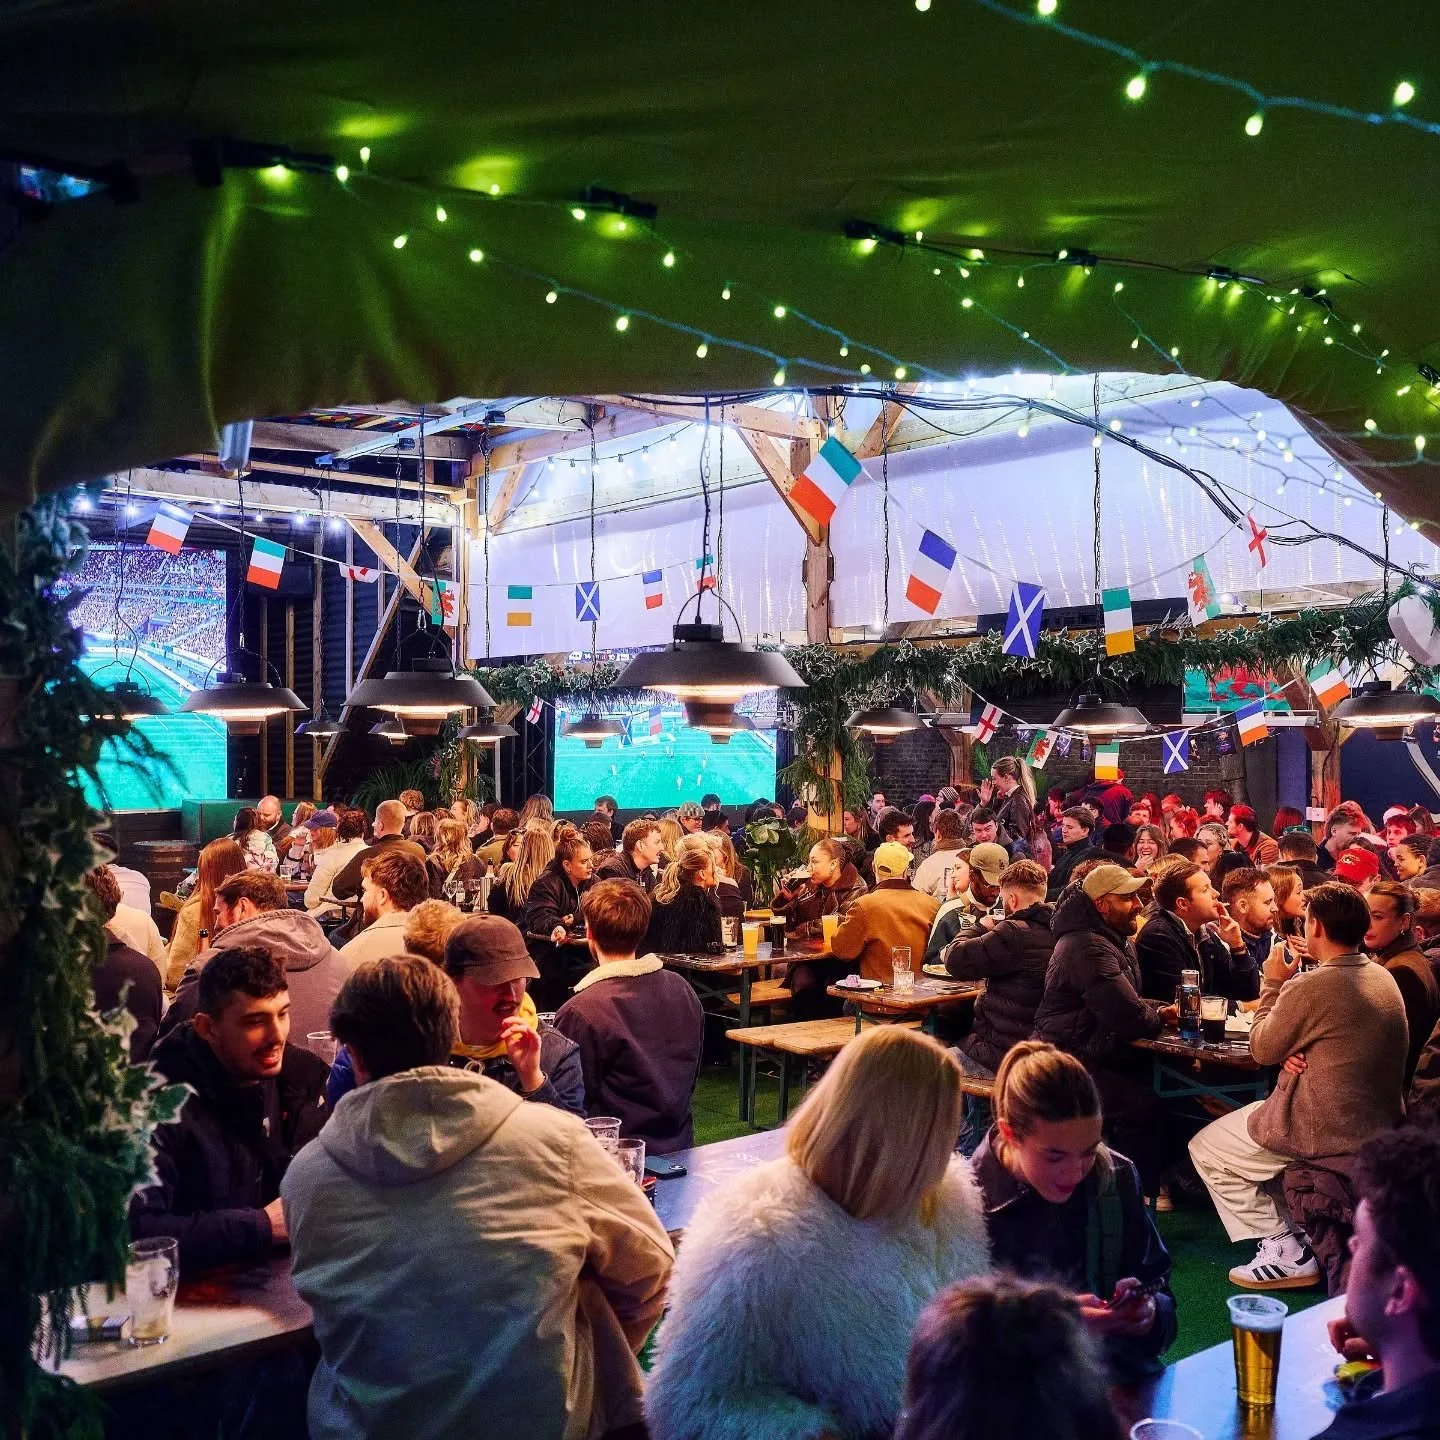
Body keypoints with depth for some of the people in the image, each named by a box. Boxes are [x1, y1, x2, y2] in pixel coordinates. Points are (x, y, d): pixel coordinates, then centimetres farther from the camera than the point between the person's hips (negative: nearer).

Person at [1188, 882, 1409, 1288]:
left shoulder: (1309, 987, -24)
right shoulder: (1383, 978, 3)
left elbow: (1262, 1049, -9)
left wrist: (1273, 984, 0)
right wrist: (1293, 1051, -6)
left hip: (1330, 1132, -9)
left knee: (1206, 1149, 8)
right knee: (1244, 1118, 30)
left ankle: (1285, 1250, 4)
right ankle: (1297, 1225, 25)